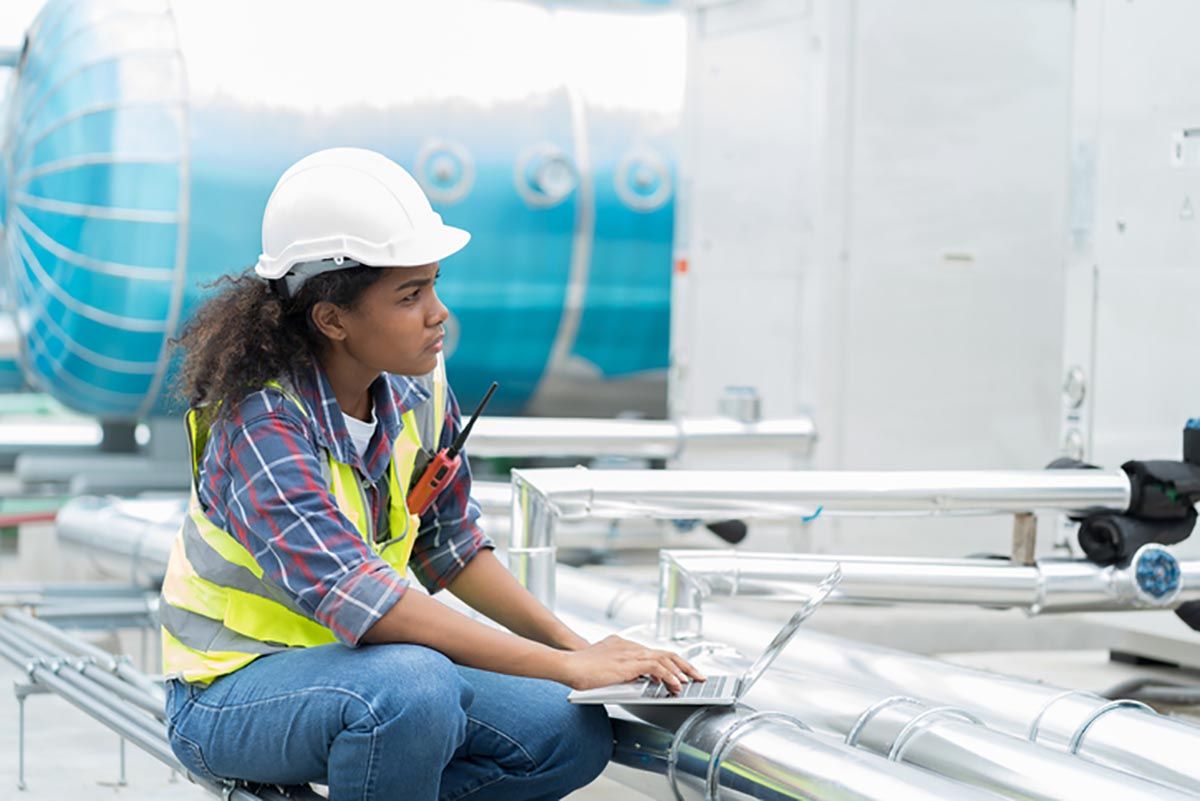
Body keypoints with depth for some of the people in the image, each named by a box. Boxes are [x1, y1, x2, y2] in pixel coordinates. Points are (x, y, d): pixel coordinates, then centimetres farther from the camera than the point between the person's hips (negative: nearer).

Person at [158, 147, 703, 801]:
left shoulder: (419, 394, -3)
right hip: (229, 692, -7)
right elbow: (353, 595, -39)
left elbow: (448, 546, 11)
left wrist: (576, 645, -2)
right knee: (412, 685, -36)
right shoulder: (262, 422, -27)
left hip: (354, 663, 7)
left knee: (575, 735, -8)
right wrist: (566, 667, -39)